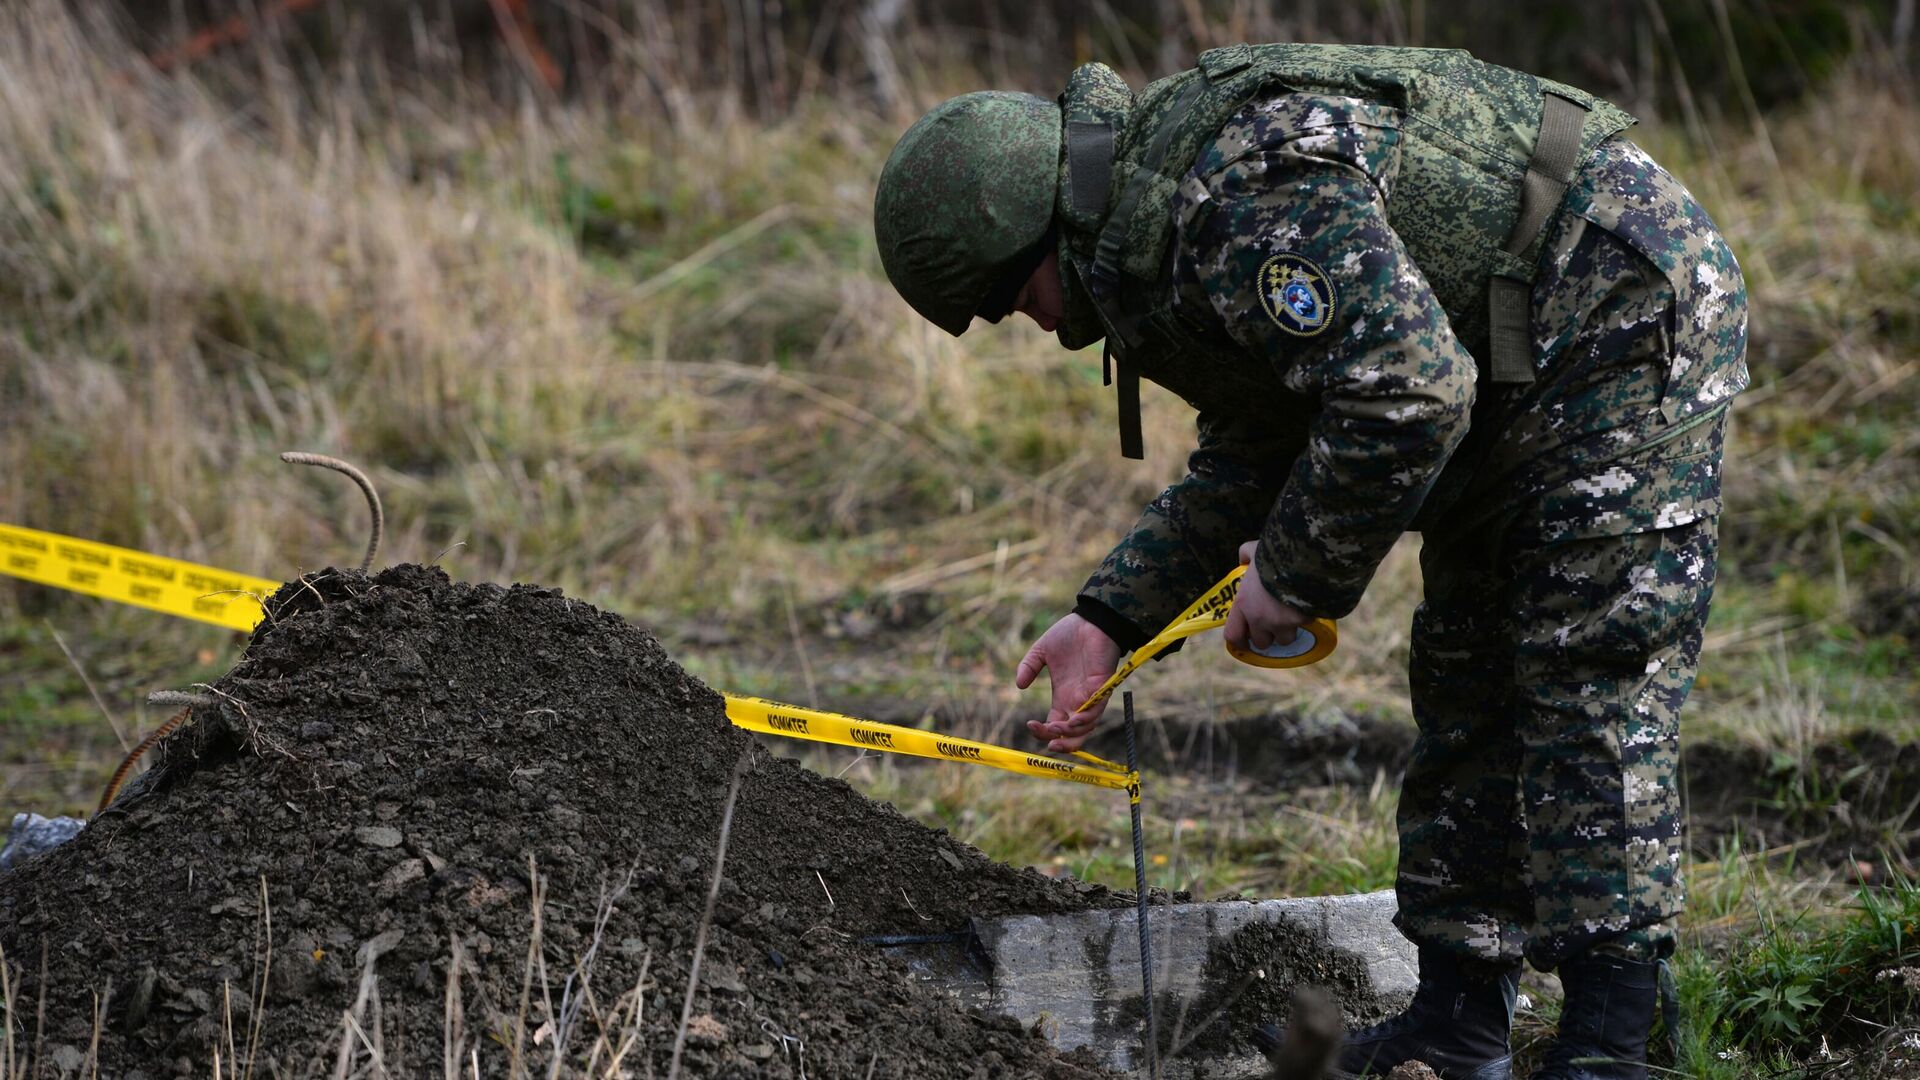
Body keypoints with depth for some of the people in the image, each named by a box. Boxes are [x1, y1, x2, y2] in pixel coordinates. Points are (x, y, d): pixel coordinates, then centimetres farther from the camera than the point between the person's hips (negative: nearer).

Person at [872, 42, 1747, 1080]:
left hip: (1631, 320, -11)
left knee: (1594, 681, -13)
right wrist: (1110, 615, 9)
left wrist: (1297, 574, -21)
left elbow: (1408, 391, -34)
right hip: (1516, 368, 11)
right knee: (1466, 672, 13)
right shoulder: (1161, 220, 7)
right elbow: (1251, 455, 15)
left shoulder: (1245, 193, -28)